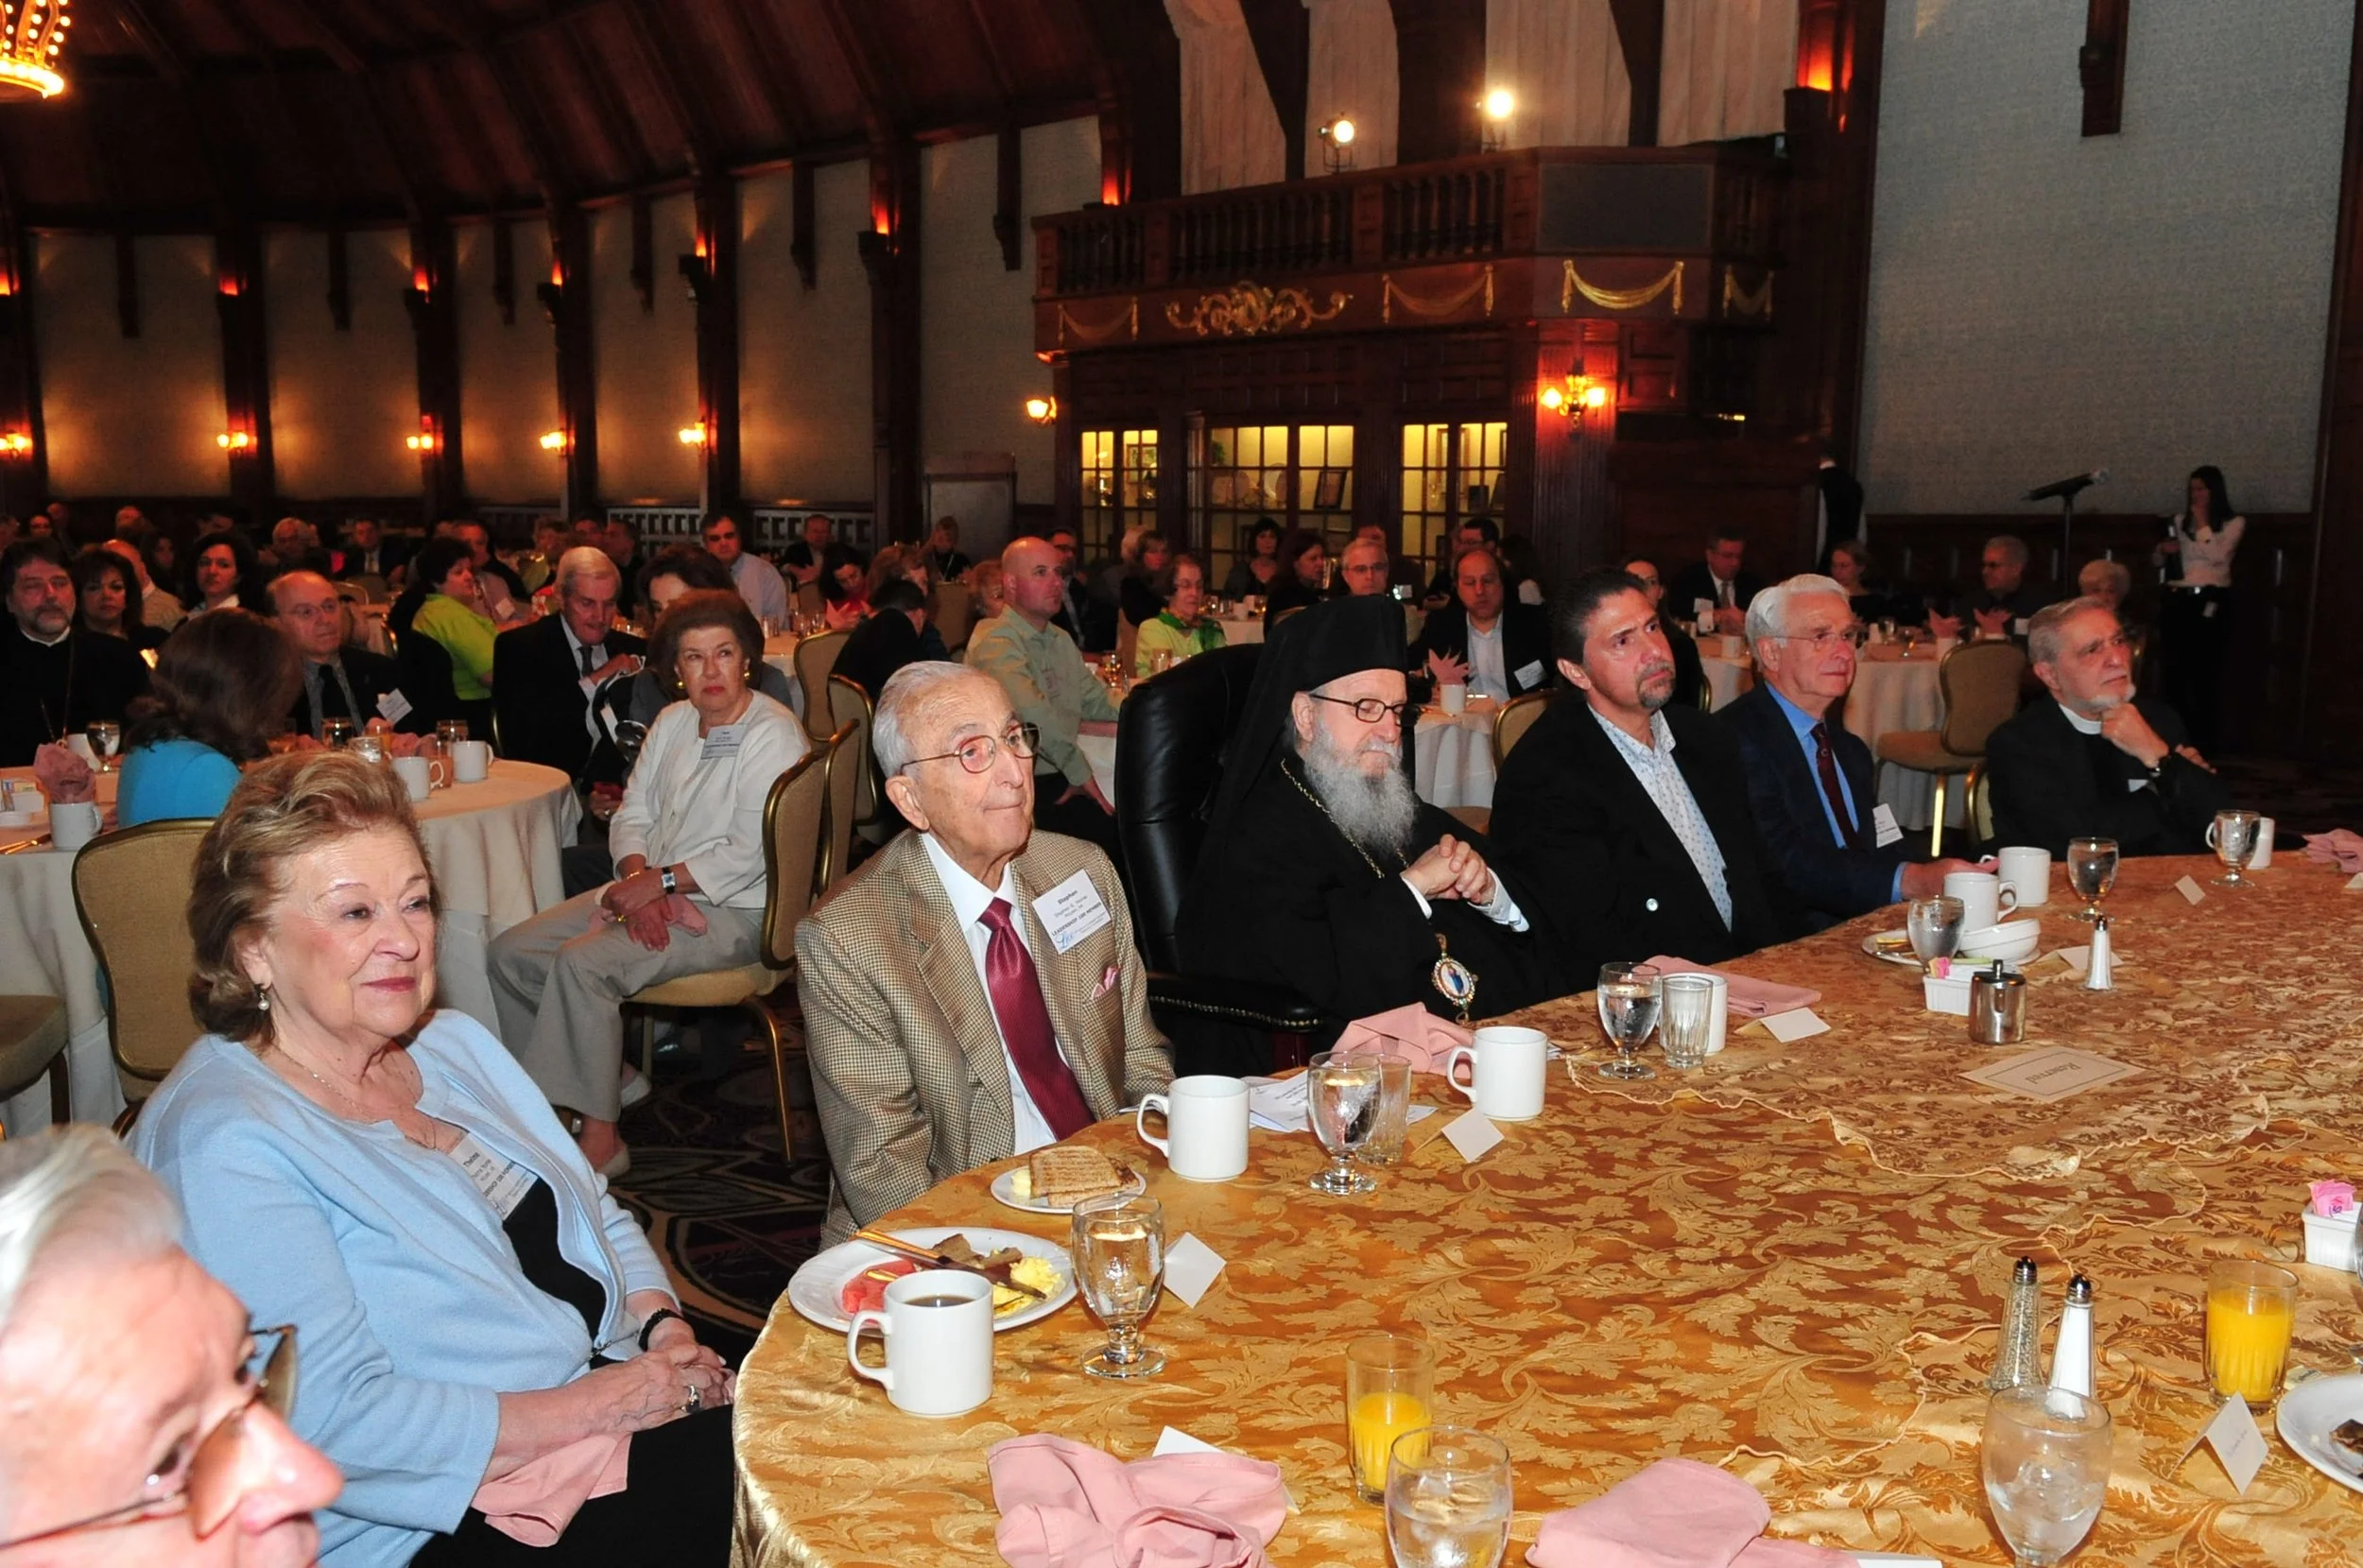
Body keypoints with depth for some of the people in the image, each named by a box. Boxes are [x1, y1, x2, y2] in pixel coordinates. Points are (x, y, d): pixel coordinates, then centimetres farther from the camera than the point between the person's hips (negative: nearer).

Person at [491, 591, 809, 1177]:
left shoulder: (774, 737, -13)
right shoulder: (672, 722, 11)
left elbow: (749, 854, -20)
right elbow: (631, 815, 10)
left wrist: (659, 881, -18)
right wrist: (638, 881, -10)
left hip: (730, 910, -9)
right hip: (651, 893, 9)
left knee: (582, 963, -28)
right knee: (511, 952, -2)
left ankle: (599, 1140, -18)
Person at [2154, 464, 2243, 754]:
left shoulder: (2234, 523, 1)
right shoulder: (2180, 520, 13)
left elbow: (2217, 555, -14)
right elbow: (2162, 554, 23)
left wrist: (2202, 523, -8)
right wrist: (2163, 550, 1)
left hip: (2211, 601, -4)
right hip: (2178, 600, 4)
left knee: (2206, 671, -3)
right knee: (2175, 670, 5)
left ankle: (2204, 739, 4)